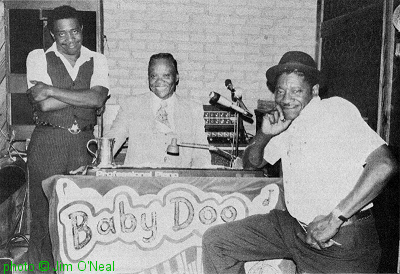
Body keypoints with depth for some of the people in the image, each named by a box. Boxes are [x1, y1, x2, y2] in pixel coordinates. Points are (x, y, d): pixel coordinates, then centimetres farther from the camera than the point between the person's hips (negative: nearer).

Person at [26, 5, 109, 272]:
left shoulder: (97, 60, 9)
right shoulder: (38, 57, 4)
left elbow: (98, 99, -9)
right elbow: (43, 103, -9)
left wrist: (52, 90, -10)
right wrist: (85, 95, -7)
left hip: (84, 143, 2)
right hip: (47, 142, -1)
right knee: (44, 210, 3)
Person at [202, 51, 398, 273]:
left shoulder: (336, 109, -13)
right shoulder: (287, 124, 10)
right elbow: (251, 163, 18)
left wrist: (335, 218, -23)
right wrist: (265, 134, -4)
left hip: (342, 240, -7)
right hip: (293, 227, 7)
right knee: (215, 241, 2)